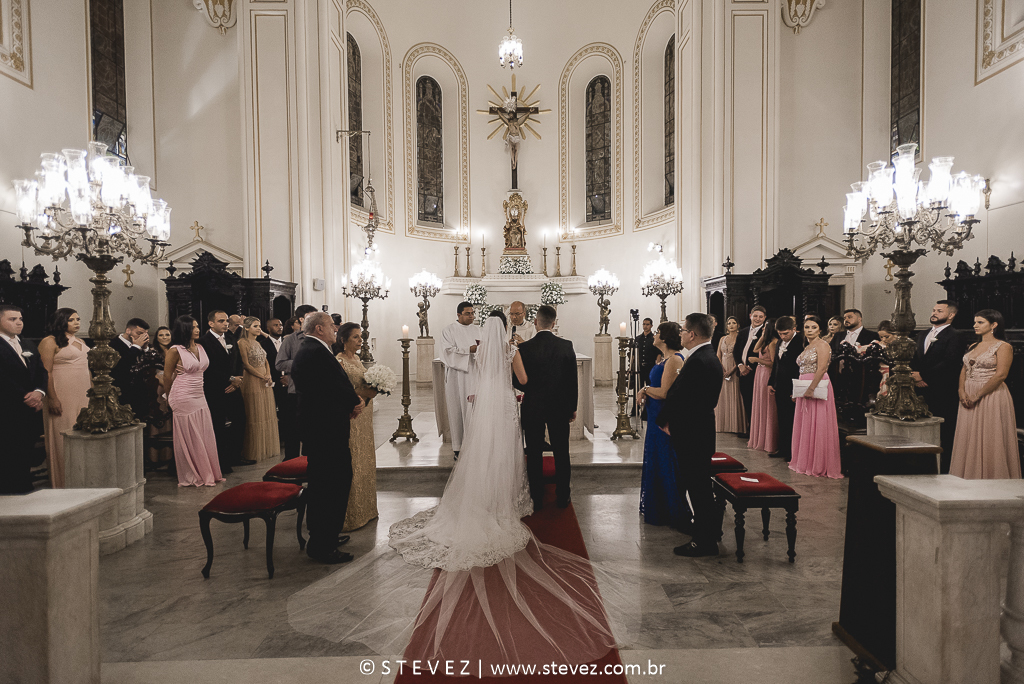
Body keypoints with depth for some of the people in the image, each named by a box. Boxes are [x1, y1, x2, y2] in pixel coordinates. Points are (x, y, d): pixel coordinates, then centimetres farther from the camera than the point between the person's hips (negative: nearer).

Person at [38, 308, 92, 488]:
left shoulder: (81, 342, 16)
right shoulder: (50, 342, -6)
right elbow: (46, 372, -12)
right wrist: (52, 399, -18)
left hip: (84, 397, 7)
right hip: (62, 398, -7)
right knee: (63, 439, 0)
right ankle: (62, 484, 10)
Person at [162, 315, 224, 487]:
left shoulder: (200, 348, 10)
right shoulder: (176, 350, -10)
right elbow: (167, 376, -2)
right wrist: (170, 398, 9)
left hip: (200, 395, 6)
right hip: (183, 397, -6)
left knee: (205, 435, 8)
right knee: (189, 438, 2)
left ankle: (207, 473, 19)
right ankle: (191, 477, 13)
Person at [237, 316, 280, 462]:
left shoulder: (258, 343, 16)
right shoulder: (243, 342, -7)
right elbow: (246, 364, -13)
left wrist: (269, 375, -2)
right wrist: (262, 376, -12)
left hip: (265, 383, 8)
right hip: (252, 382, -7)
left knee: (268, 415, 10)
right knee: (255, 416, -2)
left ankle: (267, 448, 20)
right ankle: (254, 452, 7)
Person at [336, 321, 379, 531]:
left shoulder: (357, 359, 12)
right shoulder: (339, 362, -14)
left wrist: (372, 390, 2)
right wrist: (362, 393, -23)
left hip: (364, 417, 9)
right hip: (349, 418, -9)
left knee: (364, 462, 15)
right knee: (351, 464, -2)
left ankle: (364, 509, 28)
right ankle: (349, 515, 9)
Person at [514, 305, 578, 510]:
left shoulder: (525, 348, -13)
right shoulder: (567, 346, -8)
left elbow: (518, 381, -7)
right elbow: (573, 380, -3)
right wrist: (573, 407, 8)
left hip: (533, 408, -1)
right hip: (560, 408, 2)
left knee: (534, 455, 11)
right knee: (561, 454, 14)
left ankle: (536, 499, 20)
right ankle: (562, 498, 24)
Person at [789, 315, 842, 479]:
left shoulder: (822, 345, -8)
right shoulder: (807, 347, 19)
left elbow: (821, 369, -19)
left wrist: (811, 389, -25)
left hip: (817, 389, -9)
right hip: (805, 390, 9)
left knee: (817, 426, -5)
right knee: (805, 425, 11)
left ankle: (820, 465, 2)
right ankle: (806, 462, 19)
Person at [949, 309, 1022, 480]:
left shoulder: (1003, 347, -7)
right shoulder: (972, 347, 14)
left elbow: (1001, 374, -16)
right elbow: (964, 371, 12)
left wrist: (978, 396, -17)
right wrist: (962, 392, -5)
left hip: (992, 396, -7)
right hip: (968, 398, 7)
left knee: (990, 440, -1)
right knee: (969, 439, 9)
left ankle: (994, 478, 10)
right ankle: (970, 478, 17)